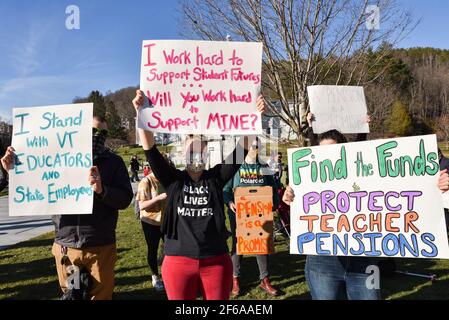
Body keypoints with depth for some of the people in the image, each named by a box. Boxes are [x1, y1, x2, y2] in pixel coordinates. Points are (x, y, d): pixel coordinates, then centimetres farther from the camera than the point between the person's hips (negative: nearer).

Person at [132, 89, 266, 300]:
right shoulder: (173, 180, 2)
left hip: (216, 261, 1)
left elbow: (241, 150, -7)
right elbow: (151, 150, -10)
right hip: (178, 261, 0)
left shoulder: (216, 178, 2)